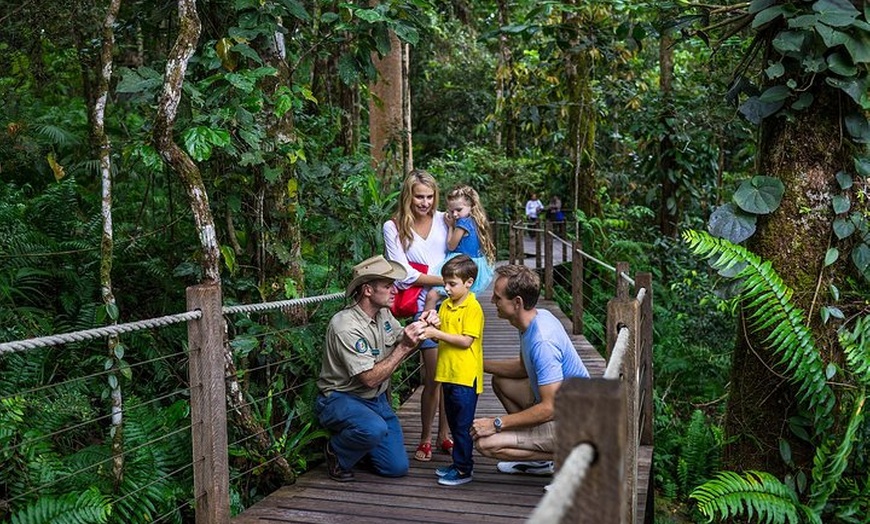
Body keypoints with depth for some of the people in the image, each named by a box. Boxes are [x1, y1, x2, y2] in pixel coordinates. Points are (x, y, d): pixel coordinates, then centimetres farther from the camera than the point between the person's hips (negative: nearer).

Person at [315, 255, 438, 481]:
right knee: (375, 429, -38)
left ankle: (358, 442, 25)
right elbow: (371, 378, -27)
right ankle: (336, 452, -6)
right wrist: (405, 347, -29)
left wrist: (422, 328, -13)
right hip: (340, 399, -7)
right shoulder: (346, 326, -26)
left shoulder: (383, 313, 1)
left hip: (377, 400, 7)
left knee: (397, 468, -2)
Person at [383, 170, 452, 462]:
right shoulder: (394, 227, 1)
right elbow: (404, 274, -6)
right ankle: (425, 439, 13)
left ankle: (444, 434, 21)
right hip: (424, 306, -3)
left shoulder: (443, 220, 9)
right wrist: (443, 279, -11)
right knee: (433, 376, -4)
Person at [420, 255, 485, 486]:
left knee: (463, 425, -1)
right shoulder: (445, 305, 11)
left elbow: (466, 340, -20)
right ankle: (458, 463, 29)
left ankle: (463, 469, 8)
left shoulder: (473, 308, -13)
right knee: (454, 423, 17)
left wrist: (437, 334, -20)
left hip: (466, 376, -8)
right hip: (448, 373, 8)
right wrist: (431, 328, -7)